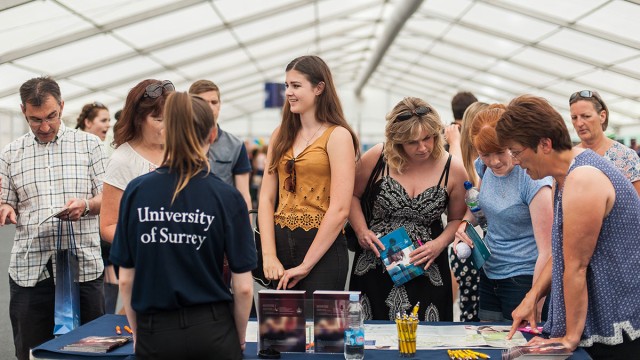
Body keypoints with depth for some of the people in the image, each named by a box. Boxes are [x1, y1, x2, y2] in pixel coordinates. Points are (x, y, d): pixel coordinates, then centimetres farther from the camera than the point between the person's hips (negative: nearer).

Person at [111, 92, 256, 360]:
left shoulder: (136, 191, -5)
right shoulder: (227, 197, -9)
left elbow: (126, 279, 0)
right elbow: (243, 287, -6)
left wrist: (138, 333, 14)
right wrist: (240, 338, 10)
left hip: (155, 336, 1)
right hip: (213, 331, -1)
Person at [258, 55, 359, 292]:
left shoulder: (337, 136, -6)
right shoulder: (281, 135, 11)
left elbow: (339, 210, -13)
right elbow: (266, 198, 5)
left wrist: (305, 265, -13)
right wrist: (269, 255, -7)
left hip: (323, 248, -5)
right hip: (280, 242, 5)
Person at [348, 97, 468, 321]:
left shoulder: (453, 170, -3)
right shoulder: (376, 159, -6)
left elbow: (457, 219, 9)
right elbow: (352, 195, 10)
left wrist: (439, 245, -8)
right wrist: (361, 231, -5)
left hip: (426, 272, 0)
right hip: (374, 267, 0)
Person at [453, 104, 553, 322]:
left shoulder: (533, 179, -21)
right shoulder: (484, 167, -1)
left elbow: (546, 252, -22)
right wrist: (465, 222, -1)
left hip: (524, 278, -6)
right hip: (489, 273, 7)